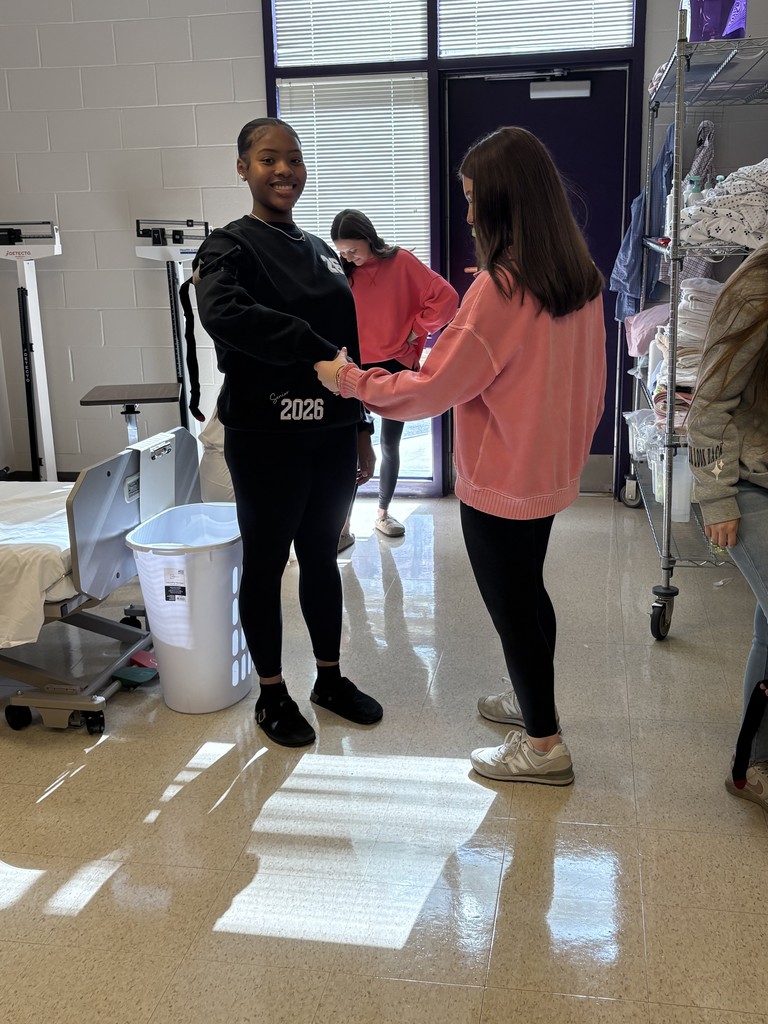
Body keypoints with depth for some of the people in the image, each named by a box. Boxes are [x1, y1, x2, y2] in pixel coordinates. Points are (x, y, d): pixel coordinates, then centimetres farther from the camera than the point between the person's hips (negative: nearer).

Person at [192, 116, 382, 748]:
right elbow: (225, 314, -31)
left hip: (331, 432, 6)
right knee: (266, 563, 7)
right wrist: (319, 352, -29)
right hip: (267, 438, -6)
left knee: (321, 556, 16)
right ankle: (272, 695, 23)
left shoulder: (321, 251, 13)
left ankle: (331, 679, 32)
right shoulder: (231, 247, -8)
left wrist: (361, 429, 14)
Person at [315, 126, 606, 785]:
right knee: (527, 590, 23)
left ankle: (542, 745, 19)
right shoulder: (582, 279, 1)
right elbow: (589, 381, 11)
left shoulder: (500, 288, -23)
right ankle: (535, 702, 41)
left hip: (500, 480, -8)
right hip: (551, 471, 8)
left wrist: (346, 378, -10)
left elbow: (430, 389, -20)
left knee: (511, 603, 6)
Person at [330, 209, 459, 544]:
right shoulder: (344, 271, 0)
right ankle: (343, 524, -2)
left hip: (395, 366, 0)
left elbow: (446, 298, -10)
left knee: (390, 443, 10)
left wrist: (415, 332, -8)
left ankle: (383, 513, 26)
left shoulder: (401, 262, -7)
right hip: (357, 369, 1)